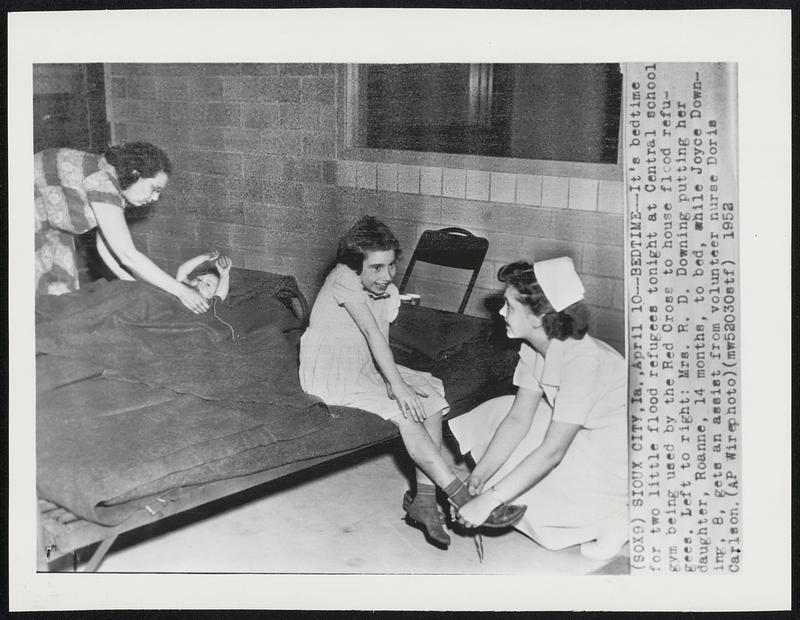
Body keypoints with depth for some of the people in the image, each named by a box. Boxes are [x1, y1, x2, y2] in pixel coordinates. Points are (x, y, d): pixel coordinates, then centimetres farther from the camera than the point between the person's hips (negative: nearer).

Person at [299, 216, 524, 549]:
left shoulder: (389, 293, 4)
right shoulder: (343, 278, -19)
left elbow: (382, 341, -3)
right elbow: (371, 331, -28)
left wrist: (392, 379, -24)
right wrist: (397, 385, -34)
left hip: (367, 366, 8)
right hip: (328, 372, -8)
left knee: (431, 397, -13)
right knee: (405, 412, -26)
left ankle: (423, 499, -18)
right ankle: (463, 500, -26)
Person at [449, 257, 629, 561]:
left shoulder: (583, 361, -32)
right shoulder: (534, 349, -6)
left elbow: (552, 451, -35)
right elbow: (518, 419, -6)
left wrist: (489, 500, -35)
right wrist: (478, 476, -15)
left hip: (617, 454, -9)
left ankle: (611, 516, 1)